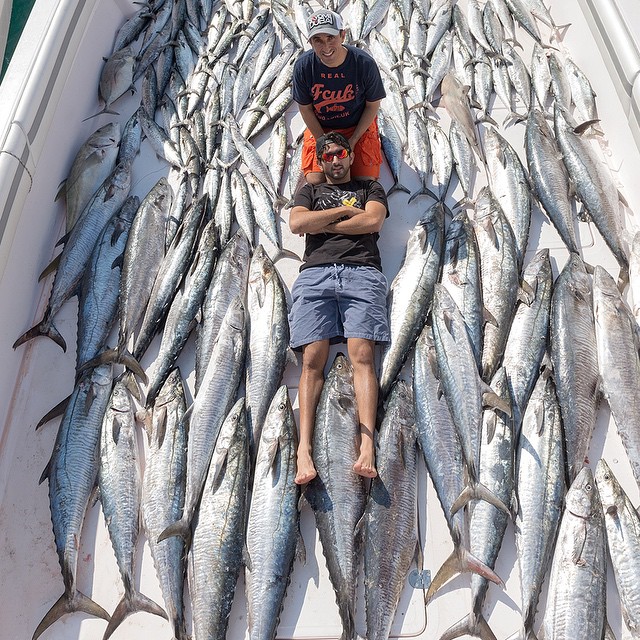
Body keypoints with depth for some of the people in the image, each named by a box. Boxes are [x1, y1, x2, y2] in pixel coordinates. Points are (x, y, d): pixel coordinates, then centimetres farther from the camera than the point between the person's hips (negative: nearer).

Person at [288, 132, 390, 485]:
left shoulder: (370, 188, 27)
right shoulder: (310, 190, 29)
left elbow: (373, 220, 4)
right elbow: (296, 223, 7)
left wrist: (323, 225, 6)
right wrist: (345, 209, 7)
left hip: (361, 272, -1)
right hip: (315, 273, 1)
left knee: (362, 355, -17)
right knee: (313, 359, -14)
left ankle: (367, 448, -24)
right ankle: (304, 449, -20)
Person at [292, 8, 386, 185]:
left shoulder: (365, 63, -22)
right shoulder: (303, 66, -20)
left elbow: (373, 105, -8)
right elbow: (305, 108, -7)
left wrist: (352, 141, -12)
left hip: (358, 127, -1)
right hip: (319, 129, 1)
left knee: (366, 179, -11)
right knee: (315, 180, -12)